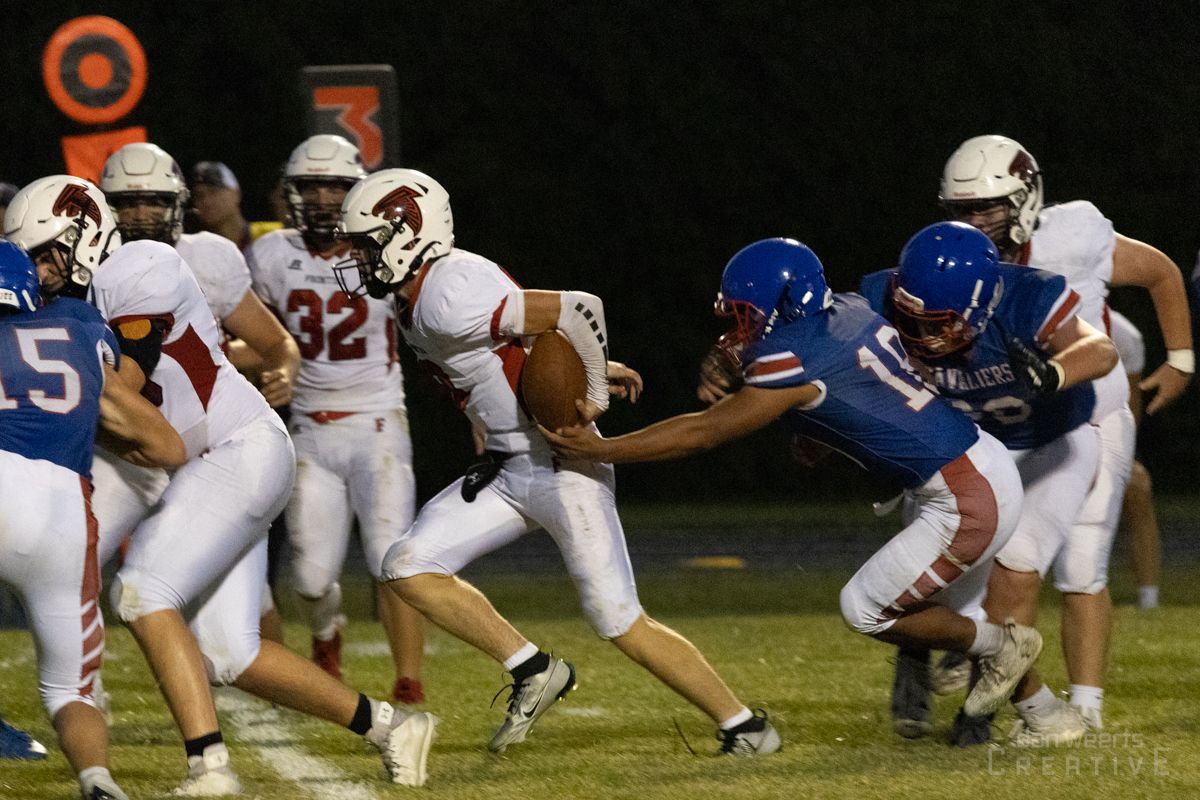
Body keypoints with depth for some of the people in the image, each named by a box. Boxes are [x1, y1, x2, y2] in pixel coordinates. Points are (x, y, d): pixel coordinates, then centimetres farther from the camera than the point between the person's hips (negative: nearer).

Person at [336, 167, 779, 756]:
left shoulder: (448, 303, -24)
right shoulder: (418, 301, 7)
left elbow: (578, 310, -28)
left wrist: (593, 393, -14)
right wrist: (591, 367, 10)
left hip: (561, 462, -9)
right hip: (508, 470, 9)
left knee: (621, 625, -5)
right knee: (408, 569, -2)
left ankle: (745, 727, 8)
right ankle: (532, 671, 7)